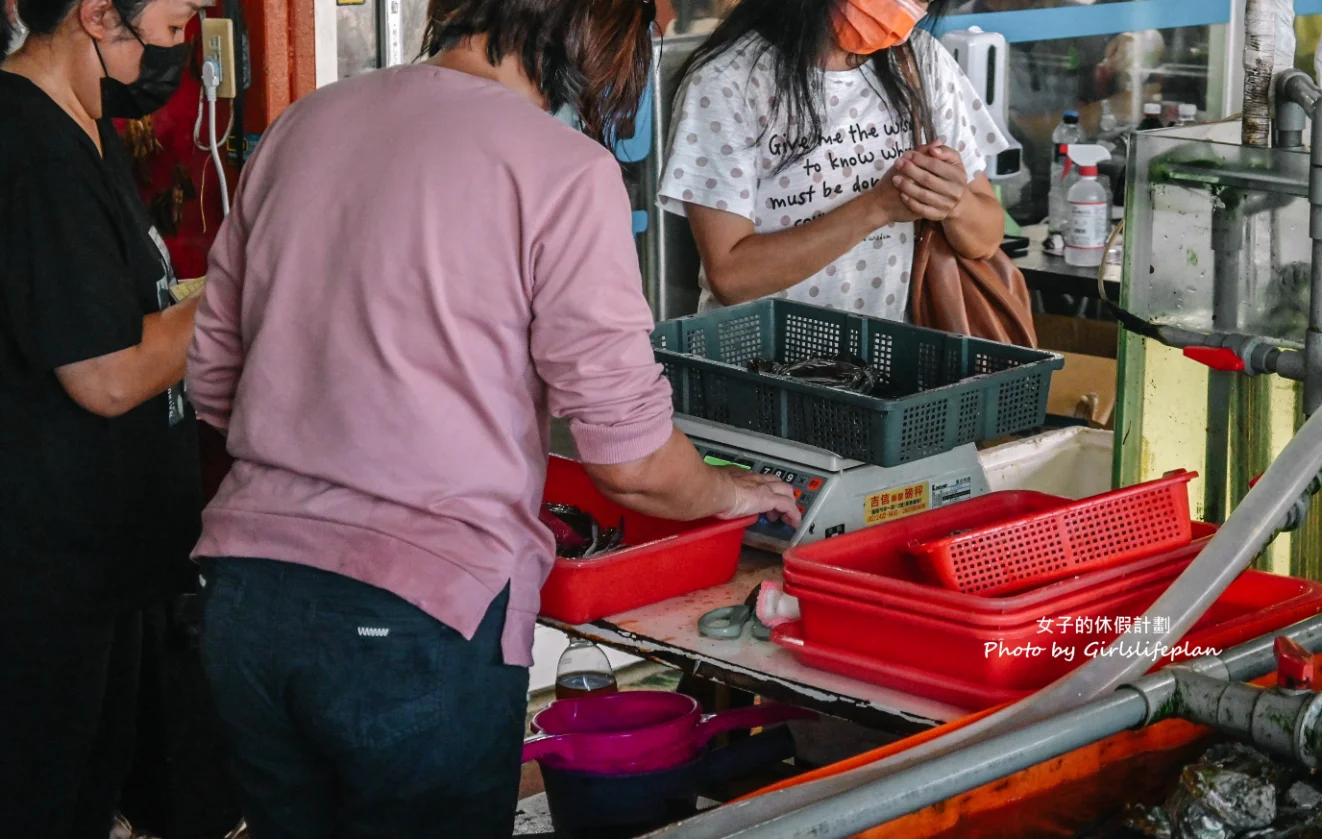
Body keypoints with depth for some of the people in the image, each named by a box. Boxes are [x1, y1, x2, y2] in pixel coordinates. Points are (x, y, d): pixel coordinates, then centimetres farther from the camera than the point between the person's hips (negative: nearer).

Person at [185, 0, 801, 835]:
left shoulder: (300, 126, 8)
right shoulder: (565, 169, -11)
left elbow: (213, 384, 14)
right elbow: (630, 461, -9)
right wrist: (728, 493, 12)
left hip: (245, 597, 6)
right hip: (418, 619, -6)